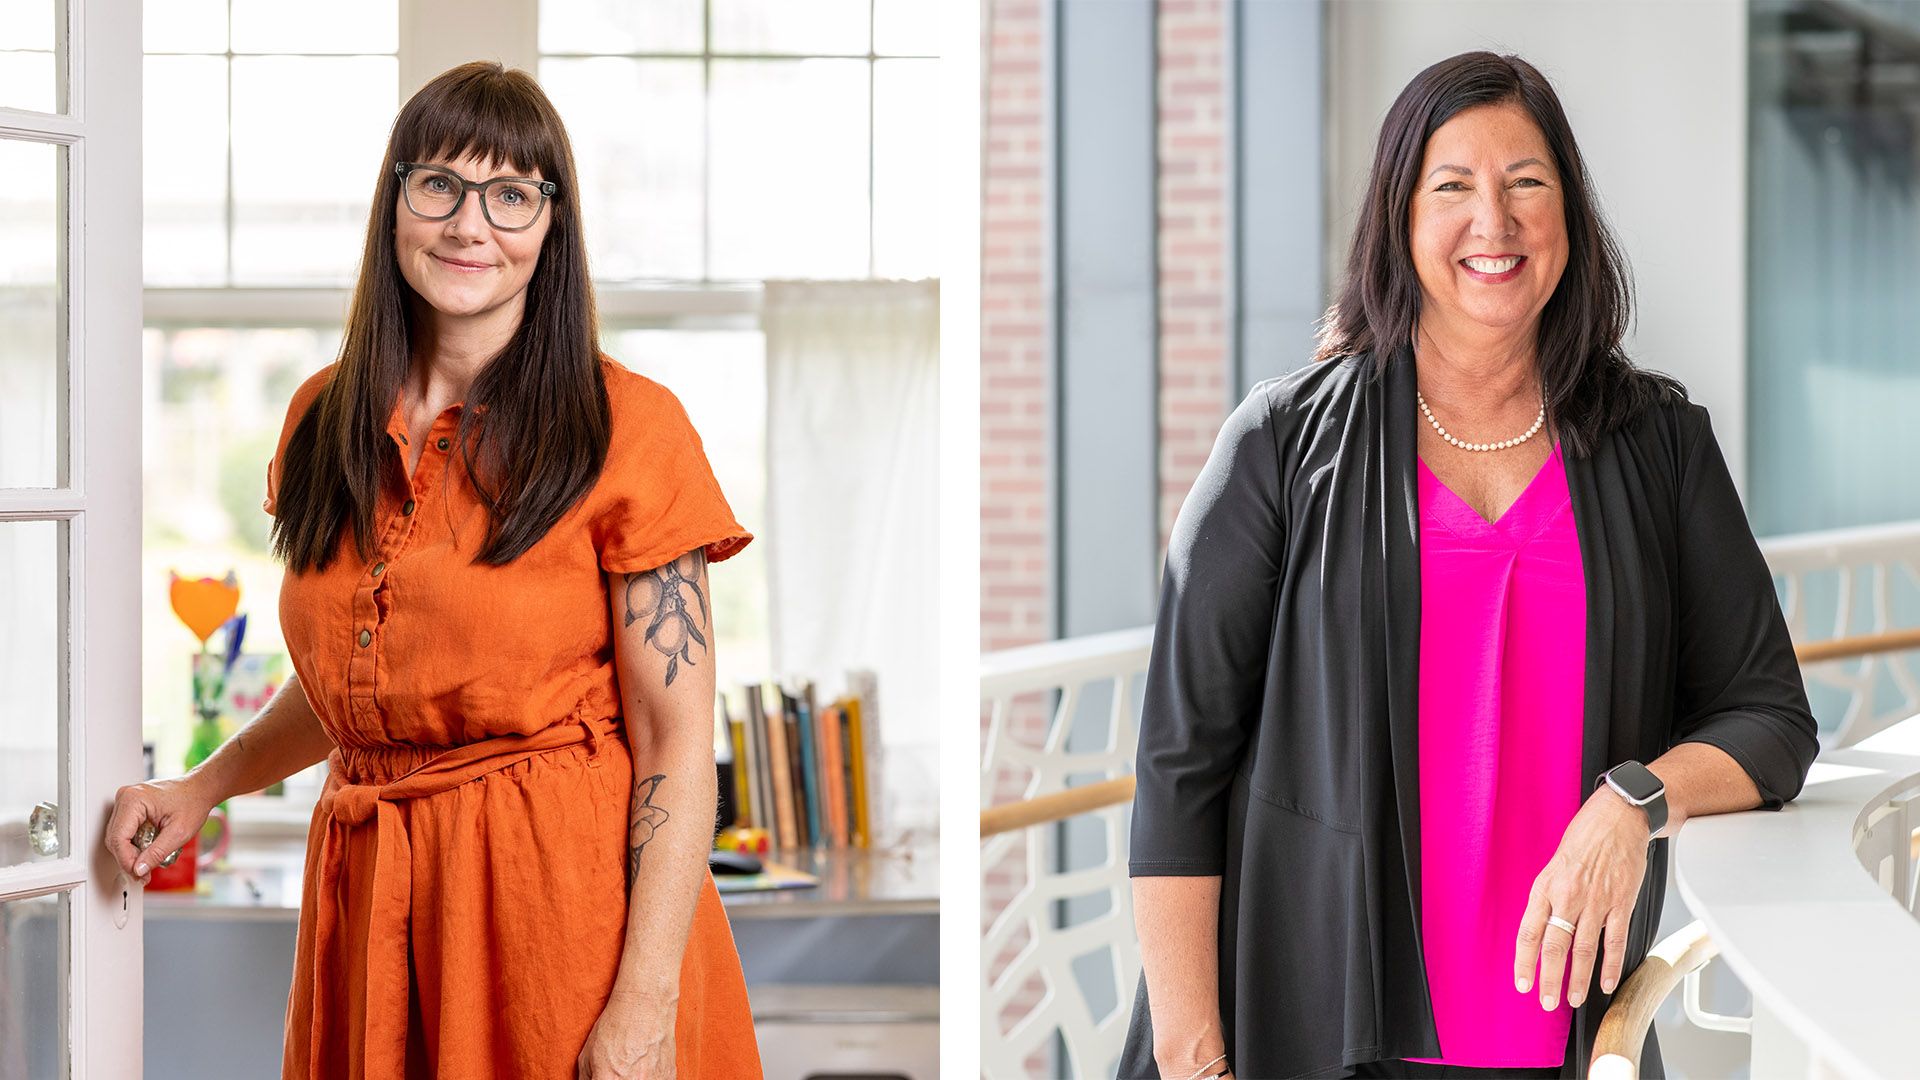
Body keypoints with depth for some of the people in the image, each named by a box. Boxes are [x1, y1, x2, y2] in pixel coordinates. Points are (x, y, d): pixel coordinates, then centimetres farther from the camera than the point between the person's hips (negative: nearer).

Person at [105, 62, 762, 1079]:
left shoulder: (628, 429, -8)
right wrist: (201, 787, 11)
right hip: (371, 891, 5)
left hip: (567, 881, -5)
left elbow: (676, 739, -11)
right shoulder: (325, 417, 9)